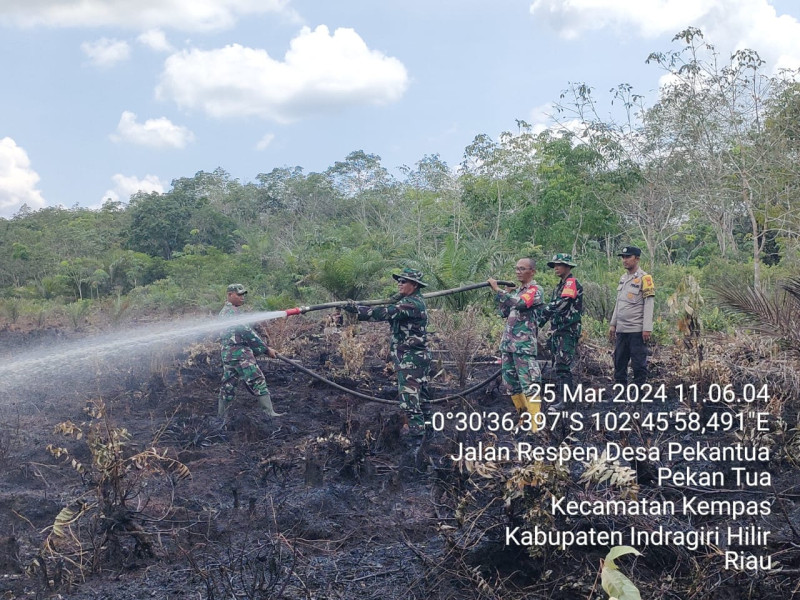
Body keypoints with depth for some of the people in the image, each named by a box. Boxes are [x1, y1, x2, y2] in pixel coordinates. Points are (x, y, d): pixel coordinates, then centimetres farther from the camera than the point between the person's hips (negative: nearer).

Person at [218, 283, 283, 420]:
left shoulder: (224, 311, 20)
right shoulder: (232, 312, -14)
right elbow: (247, 333, -17)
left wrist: (257, 350, 20)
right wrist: (266, 349, -13)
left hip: (228, 354, 10)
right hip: (239, 353, -10)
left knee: (228, 386, 14)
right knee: (258, 382, -10)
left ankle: (220, 416, 19)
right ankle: (270, 413, -13)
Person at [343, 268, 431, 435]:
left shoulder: (412, 303, -18)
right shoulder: (408, 301, 16)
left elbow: (385, 313, -25)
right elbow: (389, 311, 14)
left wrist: (357, 309, -23)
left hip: (410, 359, -11)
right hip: (419, 357, 11)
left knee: (409, 395, -10)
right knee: (420, 392, 17)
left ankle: (417, 430, -8)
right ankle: (426, 423, 26)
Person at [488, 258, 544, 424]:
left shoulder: (535, 290, -6)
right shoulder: (517, 290, 20)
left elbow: (519, 304, -23)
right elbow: (505, 312, 20)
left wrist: (498, 289, -21)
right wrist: (498, 295, 8)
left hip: (524, 345, -9)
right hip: (508, 343, 9)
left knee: (529, 385, -11)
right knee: (511, 382, 13)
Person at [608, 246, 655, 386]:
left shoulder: (644, 278, -7)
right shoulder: (623, 278, 16)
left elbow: (648, 305, -12)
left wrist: (647, 328, -17)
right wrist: (613, 324, 18)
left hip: (637, 330, -7)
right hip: (621, 329, 8)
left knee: (639, 363, -2)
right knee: (619, 362, 11)